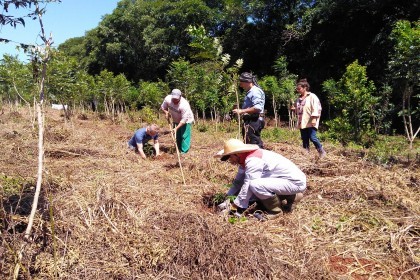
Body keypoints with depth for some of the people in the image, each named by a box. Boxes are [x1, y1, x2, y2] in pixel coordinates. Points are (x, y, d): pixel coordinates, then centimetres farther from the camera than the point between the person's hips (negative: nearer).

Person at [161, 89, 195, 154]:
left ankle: (184, 152, -2)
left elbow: (184, 120, -33)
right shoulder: (168, 98, -22)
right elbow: (163, 107, -3)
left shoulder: (184, 105, -37)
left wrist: (176, 128, -34)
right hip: (176, 120, 6)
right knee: (177, 136, 13)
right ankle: (179, 150, 26)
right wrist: (166, 112, -23)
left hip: (186, 120, -6)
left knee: (184, 136, -9)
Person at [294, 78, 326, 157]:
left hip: (310, 122, -7)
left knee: (312, 137, -12)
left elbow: (316, 108, -12)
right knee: (304, 139, 7)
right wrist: (294, 108, 8)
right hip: (302, 123, 7)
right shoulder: (299, 98, 16)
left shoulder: (312, 96, -5)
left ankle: (322, 152, 6)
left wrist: (314, 119, -20)